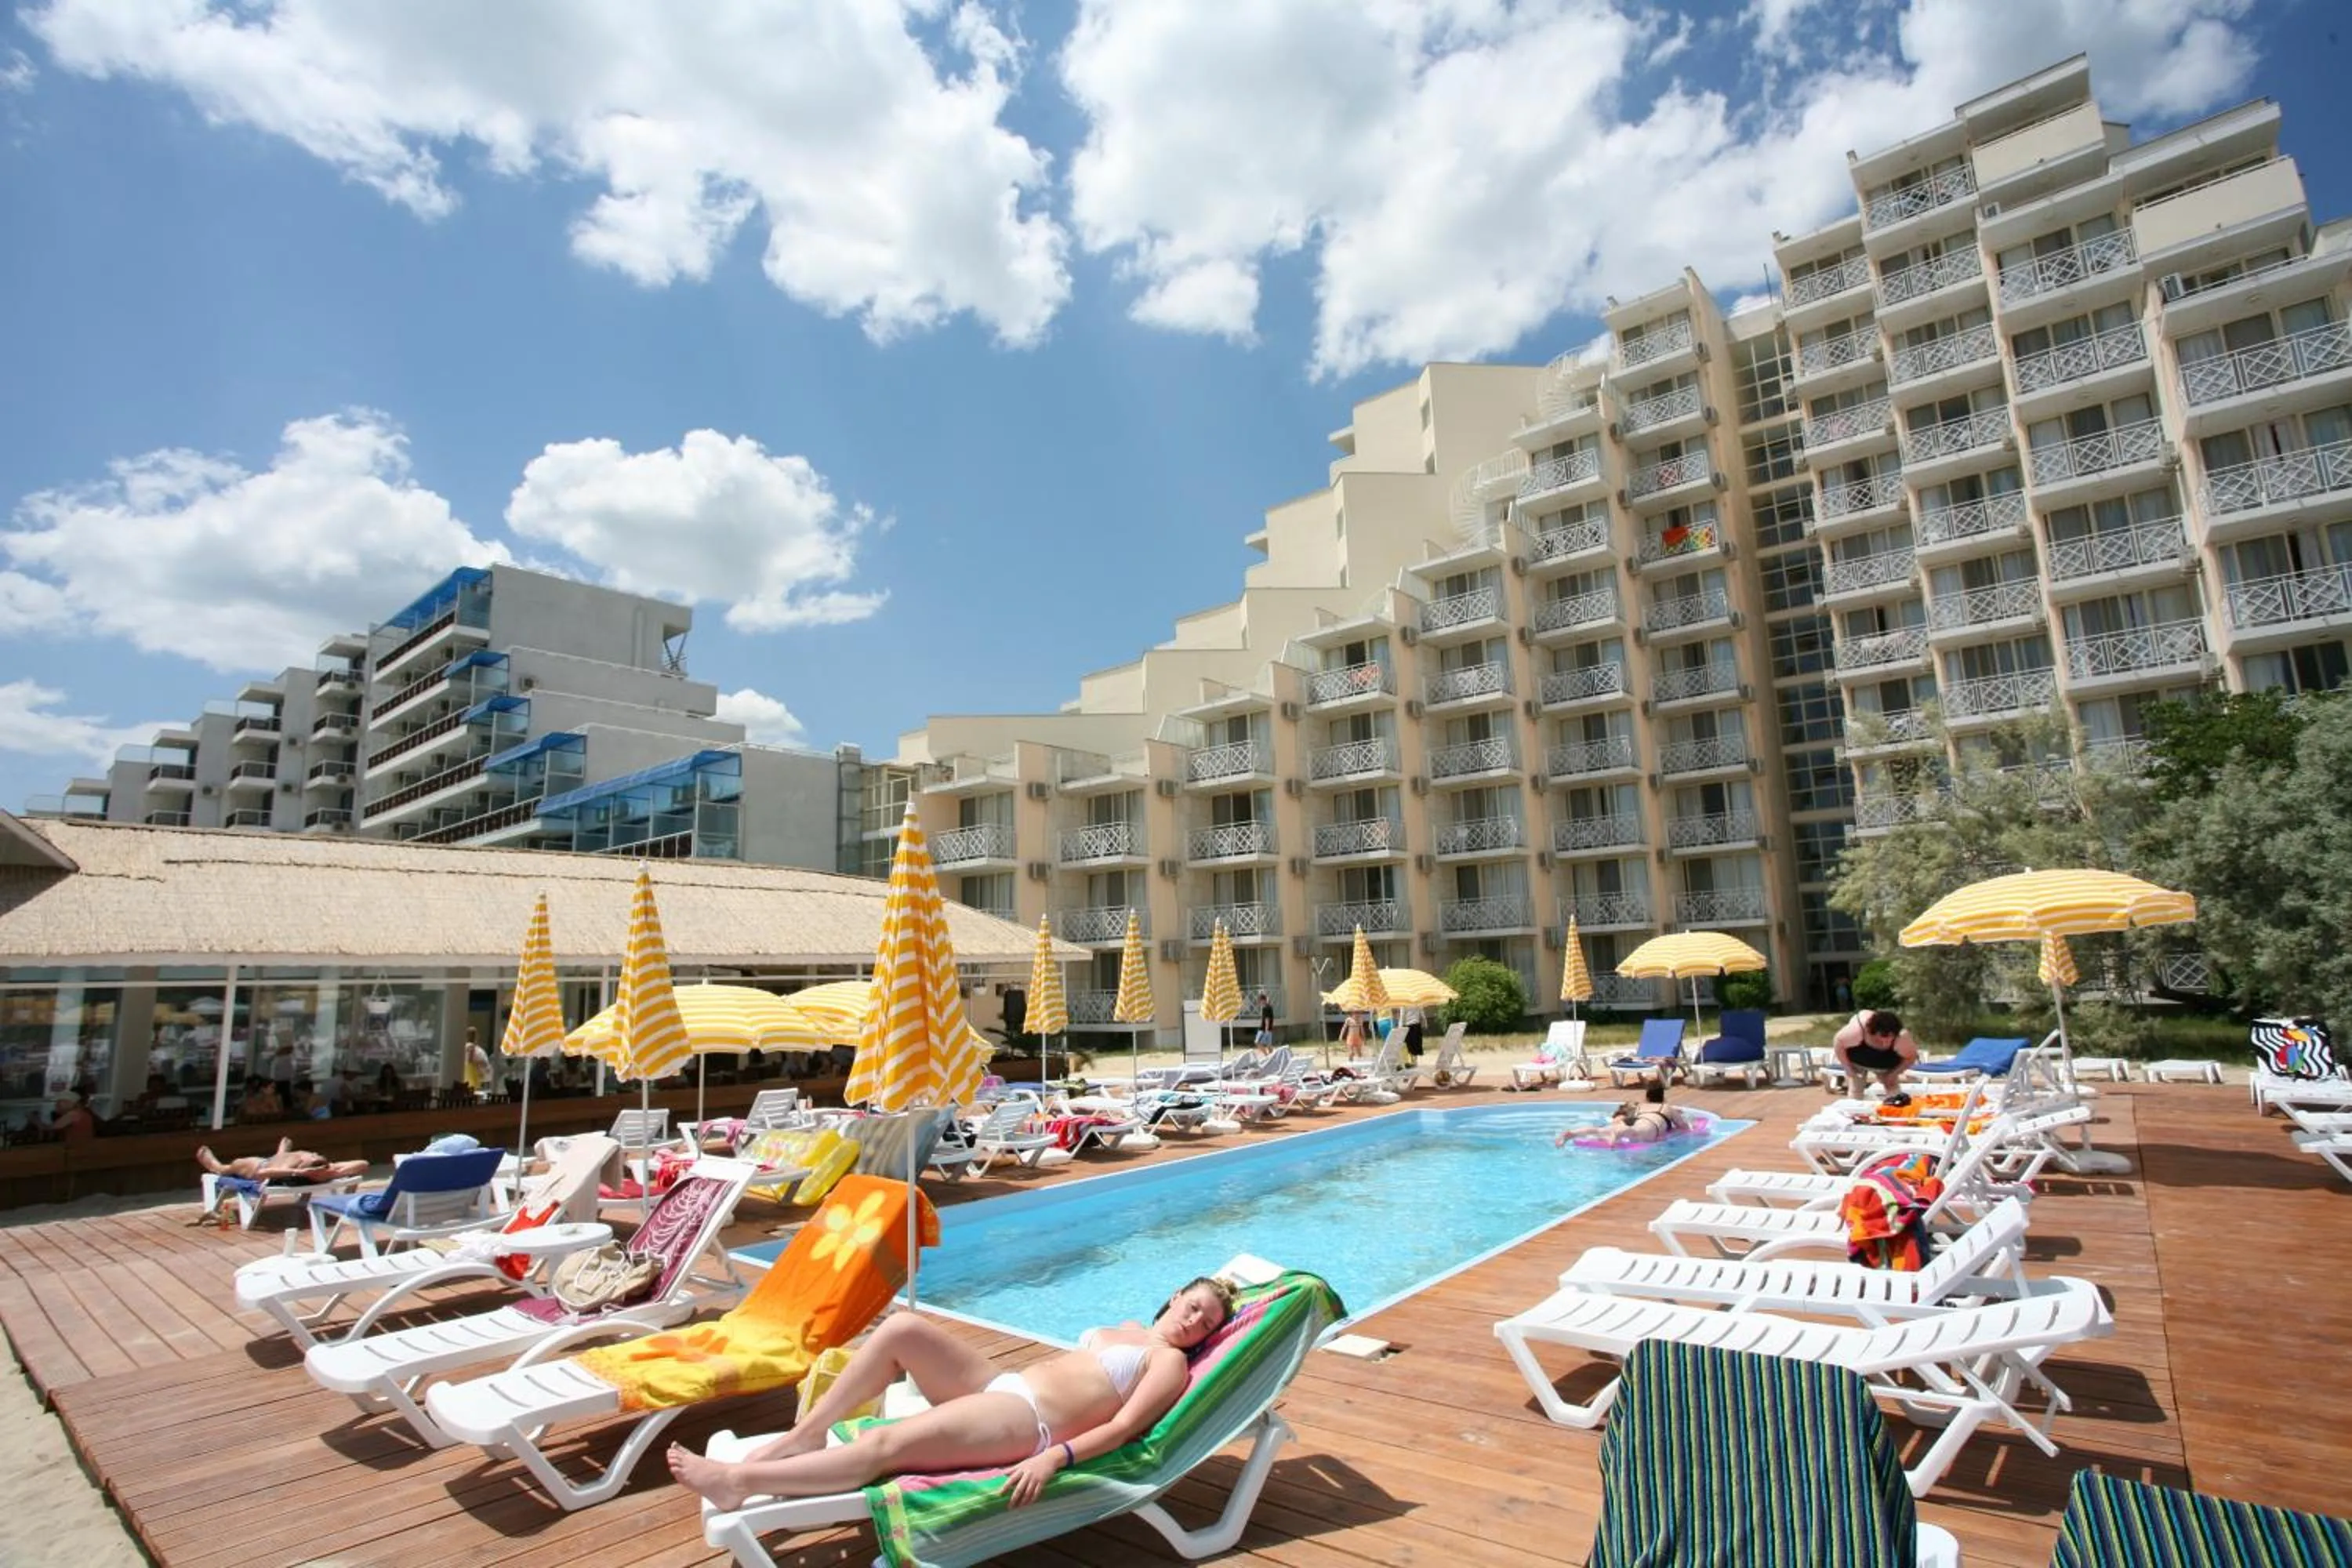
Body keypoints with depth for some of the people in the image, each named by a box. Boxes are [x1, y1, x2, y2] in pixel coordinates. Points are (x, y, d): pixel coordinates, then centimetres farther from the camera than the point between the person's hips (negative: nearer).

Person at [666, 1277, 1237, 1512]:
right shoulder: (1125, 1330, 25)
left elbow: (1123, 1427, -12)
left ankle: (740, 1483, -17)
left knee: (888, 1446, -25)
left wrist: (1054, 1458, -26)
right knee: (903, 1327, -11)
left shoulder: (1170, 1362, 1)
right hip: (1000, 1385, 8)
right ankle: (805, 1433, -4)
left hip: (1026, 1422, -8)